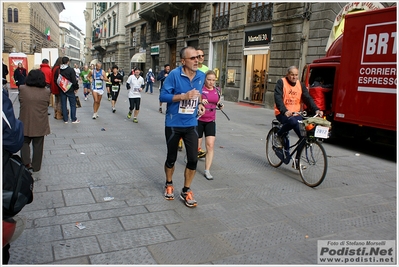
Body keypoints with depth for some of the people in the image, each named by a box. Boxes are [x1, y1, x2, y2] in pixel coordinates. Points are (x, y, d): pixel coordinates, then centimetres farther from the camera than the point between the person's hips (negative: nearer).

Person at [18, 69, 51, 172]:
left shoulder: (22, 89, -10)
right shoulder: (46, 91, -11)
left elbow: (20, 101, 6)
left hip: (25, 123, 0)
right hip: (40, 124, 0)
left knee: (25, 142, 21)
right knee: (38, 145, 12)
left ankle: (26, 163, 6)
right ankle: (35, 167, 22)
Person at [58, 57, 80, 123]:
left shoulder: (59, 70, 1)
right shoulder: (71, 70, -13)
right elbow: (74, 80, -15)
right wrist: (76, 88, -4)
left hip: (62, 90, 4)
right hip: (70, 90, -4)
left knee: (63, 104, 9)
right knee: (73, 104, 5)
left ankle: (65, 119, 12)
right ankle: (74, 119, 6)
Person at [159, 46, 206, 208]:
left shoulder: (201, 76, 1)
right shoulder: (174, 74, -15)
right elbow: (163, 96, -17)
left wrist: (199, 105, 0)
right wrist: (184, 96, -26)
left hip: (191, 124, 4)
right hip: (173, 124, -3)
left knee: (193, 159, -1)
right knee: (171, 158, 13)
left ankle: (186, 191, 19)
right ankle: (169, 185, 39)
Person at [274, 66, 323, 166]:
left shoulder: (300, 85, 12)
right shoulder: (281, 82, -3)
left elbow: (308, 98, 4)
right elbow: (278, 98, -16)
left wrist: (316, 109, -13)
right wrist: (284, 111, -32)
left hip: (295, 113, 5)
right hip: (282, 113, -5)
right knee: (293, 122, -38)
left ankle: (297, 160, -1)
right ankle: (280, 135, -5)